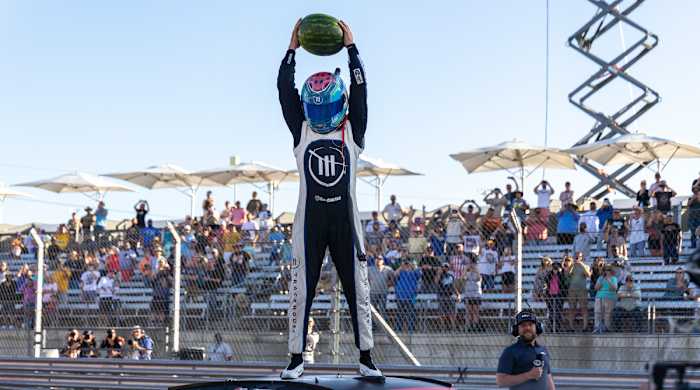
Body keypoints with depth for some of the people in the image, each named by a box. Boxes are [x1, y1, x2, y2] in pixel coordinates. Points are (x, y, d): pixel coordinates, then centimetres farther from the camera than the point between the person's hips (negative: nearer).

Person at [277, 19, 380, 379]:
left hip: (345, 218, 0)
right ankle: (296, 358, 9)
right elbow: (285, 90, 3)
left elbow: (359, 91, 1)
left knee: (357, 288, 3)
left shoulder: (352, 132, 7)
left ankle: (365, 358, 11)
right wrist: (292, 49, 2)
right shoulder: (302, 132, 8)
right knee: (301, 289, 2)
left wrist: (350, 48, 2)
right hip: (310, 218, 0)